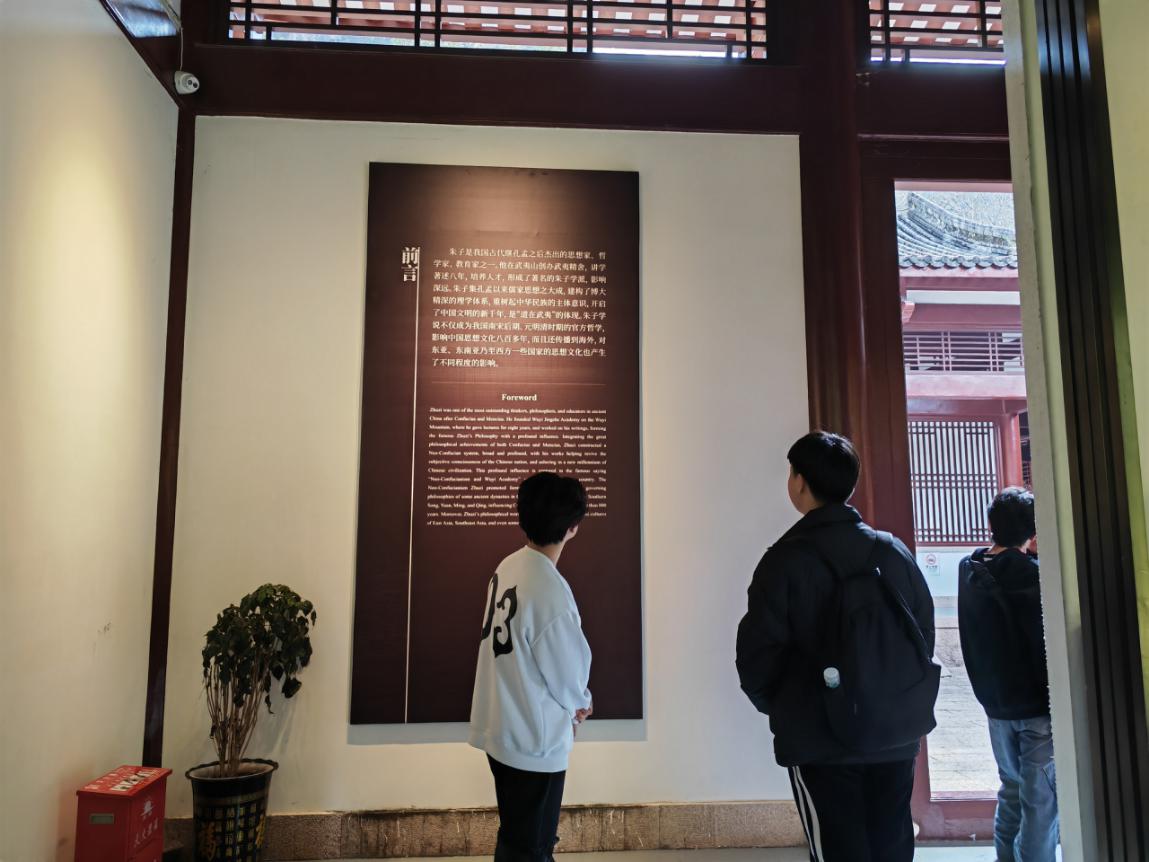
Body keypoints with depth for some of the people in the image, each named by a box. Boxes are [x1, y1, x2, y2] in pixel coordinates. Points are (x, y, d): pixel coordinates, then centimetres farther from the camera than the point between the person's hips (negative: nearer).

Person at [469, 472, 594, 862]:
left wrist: (571, 702, 7)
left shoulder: (509, 567, -3)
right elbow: (569, 676, -18)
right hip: (533, 741, -8)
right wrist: (580, 702, 4)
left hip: (501, 730, 8)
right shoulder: (549, 591, -29)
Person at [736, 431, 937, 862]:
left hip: (820, 742, -5)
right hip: (896, 737, 5)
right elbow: (925, 637, 7)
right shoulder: (896, 552, 1)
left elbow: (757, 654, -12)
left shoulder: (785, 559, -13)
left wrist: (779, 709, 7)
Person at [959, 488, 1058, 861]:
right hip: (1038, 706, -6)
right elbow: (1050, 642, -17)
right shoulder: (1034, 575, -19)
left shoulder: (969, 570, -1)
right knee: (1040, 800, 5)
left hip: (996, 704, 6)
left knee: (1012, 790, 21)